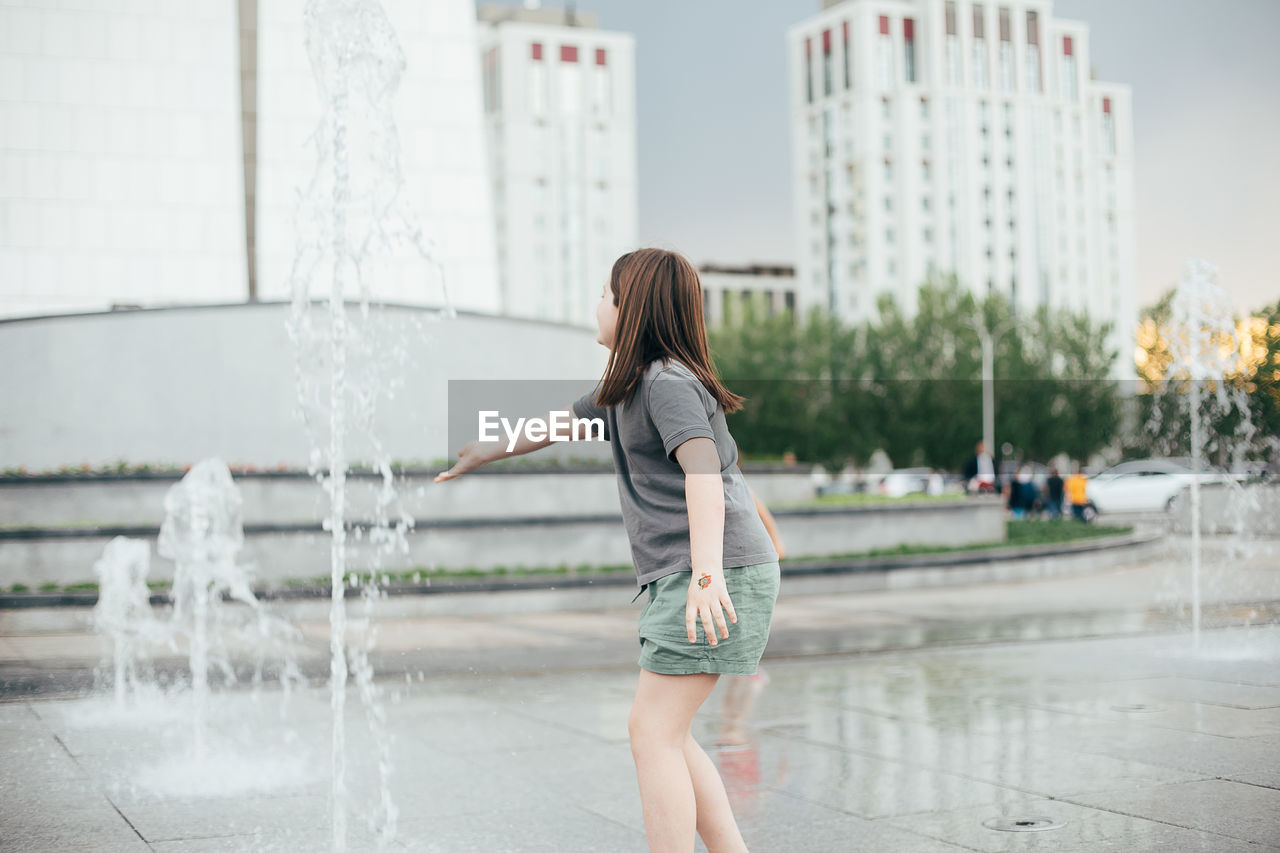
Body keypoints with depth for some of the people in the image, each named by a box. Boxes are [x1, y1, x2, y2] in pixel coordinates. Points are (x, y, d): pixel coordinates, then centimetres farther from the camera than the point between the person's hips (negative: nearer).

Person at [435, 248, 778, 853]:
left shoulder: (667, 381, -12)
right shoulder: (628, 386, 19)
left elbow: (703, 471, -26)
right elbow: (564, 422, 34)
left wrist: (706, 573, -37)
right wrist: (491, 450, 45)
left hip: (722, 573, -10)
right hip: (680, 576, 10)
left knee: (652, 730, -11)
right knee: (665, 734, 11)